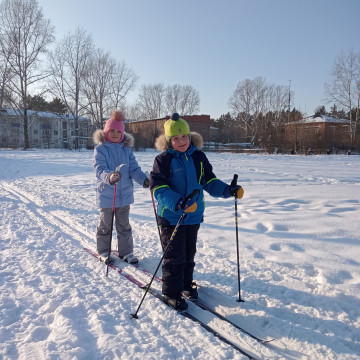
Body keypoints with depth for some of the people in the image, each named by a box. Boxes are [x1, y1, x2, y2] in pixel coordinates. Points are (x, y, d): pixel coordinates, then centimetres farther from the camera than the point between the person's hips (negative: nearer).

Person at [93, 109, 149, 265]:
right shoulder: (100, 149, -7)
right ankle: (103, 251, 31)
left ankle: (125, 252, 27)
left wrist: (144, 179, -18)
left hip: (125, 193, 3)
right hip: (106, 194, -3)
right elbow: (99, 169, -19)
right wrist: (109, 177, -40)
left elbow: (134, 168, 0)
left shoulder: (127, 149, 5)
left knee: (124, 225, 14)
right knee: (105, 224, 13)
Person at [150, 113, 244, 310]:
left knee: (189, 254, 19)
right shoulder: (163, 160, -11)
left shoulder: (198, 157, 4)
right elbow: (158, 188, -18)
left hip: (194, 216, 5)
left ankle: (186, 284, 39)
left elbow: (209, 181, 9)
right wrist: (178, 203, -34)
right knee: (174, 257, 3)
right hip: (171, 217, -5)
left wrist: (228, 190, -7)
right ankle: (171, 292, 20)